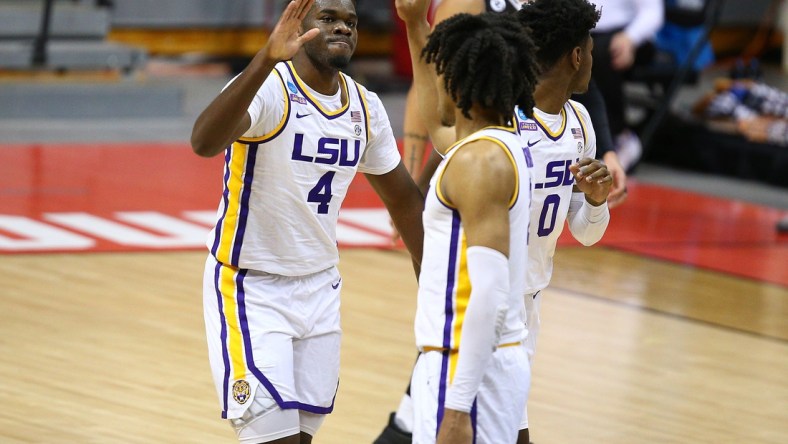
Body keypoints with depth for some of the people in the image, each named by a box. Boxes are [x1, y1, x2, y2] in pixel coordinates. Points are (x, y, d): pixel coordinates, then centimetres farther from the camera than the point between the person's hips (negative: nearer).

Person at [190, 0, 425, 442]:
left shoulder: (365, 107, 3)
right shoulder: (270, 89, -19)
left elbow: (403, 197, 18)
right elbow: (204, 142, -41)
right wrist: (266, 61, -54)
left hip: (320, 288, 7)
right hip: (252, 289, -7)